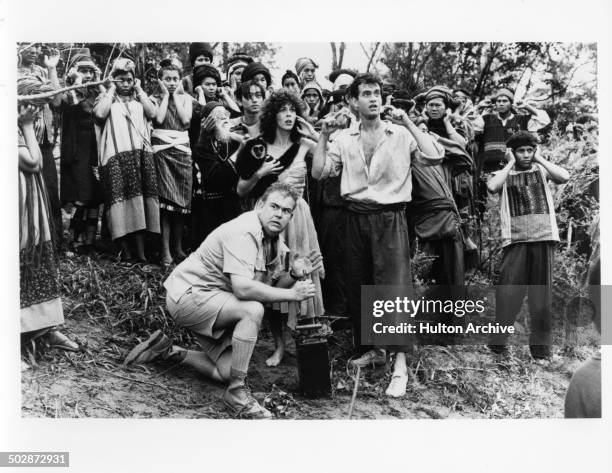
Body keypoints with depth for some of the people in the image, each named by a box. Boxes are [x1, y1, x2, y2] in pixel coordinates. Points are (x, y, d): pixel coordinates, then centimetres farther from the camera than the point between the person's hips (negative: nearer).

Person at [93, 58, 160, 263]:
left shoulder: (140, 99, 20)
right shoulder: (106, 98, 12)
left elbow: (152, 112, -1)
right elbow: (99, 113, -10)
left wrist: (139, 89, 7)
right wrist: (111, 90, 1)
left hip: (141, 155, 2)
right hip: (116, 155, -2)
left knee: (140, 199, -4)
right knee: (120, 198, -9)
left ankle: (140, 251, -5)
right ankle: (126, 250, -7)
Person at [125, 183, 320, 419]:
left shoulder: (274, 240, 5)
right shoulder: (243, 232, -25)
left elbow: (271, 285, 6)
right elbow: (242, 288, -36)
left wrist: (294, 275, -14)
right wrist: (291, 294, -29)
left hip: (214, 300, 9)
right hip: (188, 293, -9)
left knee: (226, 372, 0)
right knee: (252, 310, -31)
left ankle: (167, 350, 18)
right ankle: (237, 392, -19)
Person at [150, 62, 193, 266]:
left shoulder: (185, 98, 14)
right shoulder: (155, 99, 9)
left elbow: (186, 119, -3)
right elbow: (159, 118, -9)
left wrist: (175, 95, 4)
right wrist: (165, 96, 1)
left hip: (182, 150, 2)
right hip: (162, 150, -2)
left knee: (181, 201, 2)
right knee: (165, 201, -10)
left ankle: (178, 248, 11)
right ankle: (165, 251, -10)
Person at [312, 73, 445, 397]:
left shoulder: (400, 134, 1)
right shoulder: (344, 138, 9)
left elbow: (435, 155, -12)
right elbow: (318, 172, 2)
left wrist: (408, 123, -12)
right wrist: (324, 135, -3)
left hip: (390, 217, -4)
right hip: (355, 217, 4)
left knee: (395, 287, -10)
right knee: (357, 288, 11)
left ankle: (400, 365, -8)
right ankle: (372, 349, 28)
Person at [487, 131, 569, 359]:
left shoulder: (541, 170, 15)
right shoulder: (504, 174, 12)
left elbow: (564, 176, -4)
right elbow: (492, 186, -11)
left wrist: (540, 159, 4)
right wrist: (510, 164, 1)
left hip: (543, 237, 1)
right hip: (515, 239, -1)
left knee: (542, 291, 4)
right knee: (508, 291, -7)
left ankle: (540, 344, 11)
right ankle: (498, 340, 0)